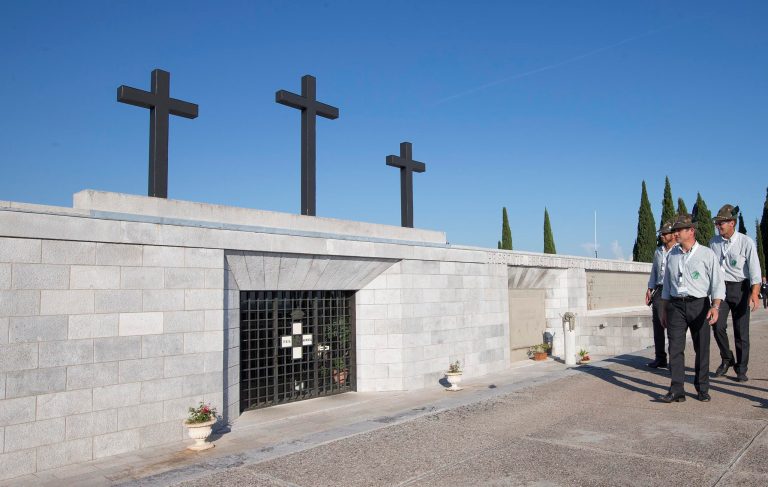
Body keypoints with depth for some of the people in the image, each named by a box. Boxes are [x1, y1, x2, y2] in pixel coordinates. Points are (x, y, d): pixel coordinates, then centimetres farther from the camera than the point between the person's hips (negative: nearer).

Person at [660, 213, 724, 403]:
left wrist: (715, 307, -20)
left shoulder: (707, 254, 0)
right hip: (676, 305, 3)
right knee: (675, 348, -6)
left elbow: (718, 283, -5)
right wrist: (663, 310, 14)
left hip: (699, 304, -2)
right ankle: (677, 391, -4)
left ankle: (702, 390, 20)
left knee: (702, 348, 6)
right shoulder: (672, 255, 11)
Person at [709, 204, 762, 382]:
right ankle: (726, 359, 17)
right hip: (720, 288, 3)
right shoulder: (713, 242, 4)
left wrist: (754, 294, -21)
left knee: (741, 331, 3)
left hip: (740, 288, -3)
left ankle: (741, 369, 16)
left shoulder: (746, 242, -8)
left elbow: (755, 270, -12)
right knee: (718, 326, -6)